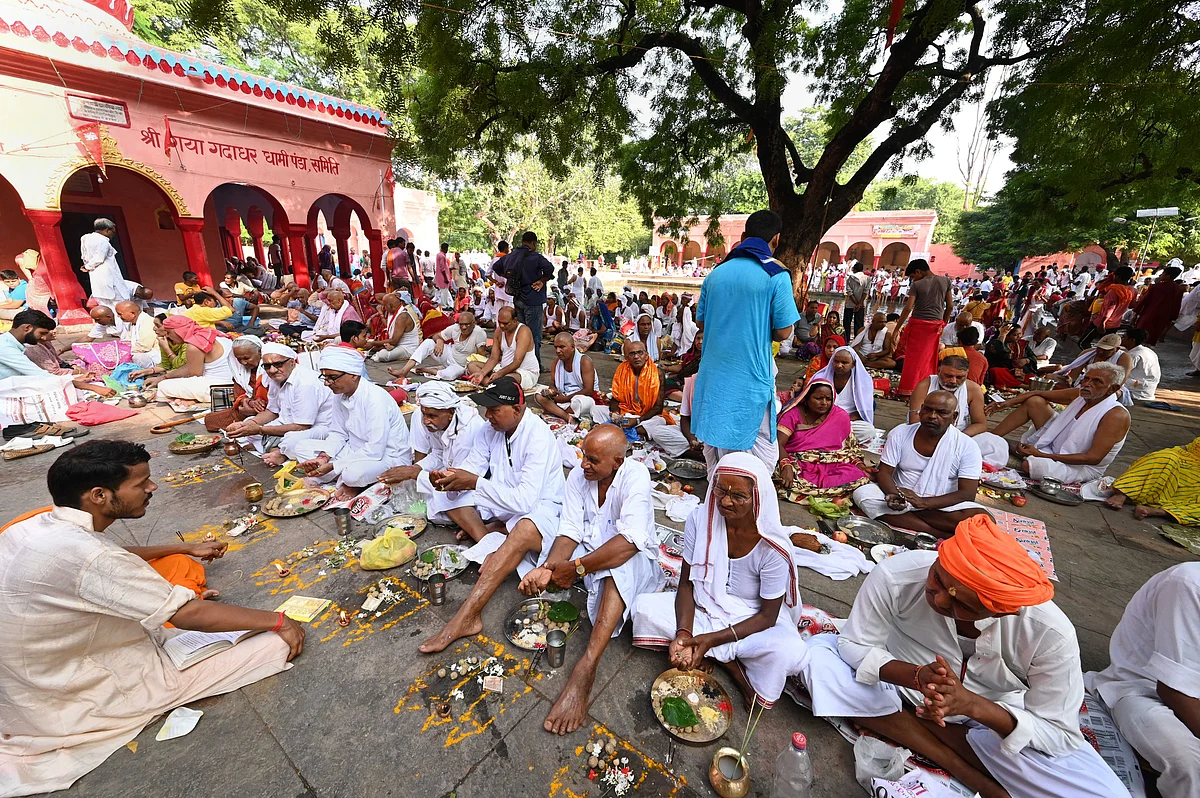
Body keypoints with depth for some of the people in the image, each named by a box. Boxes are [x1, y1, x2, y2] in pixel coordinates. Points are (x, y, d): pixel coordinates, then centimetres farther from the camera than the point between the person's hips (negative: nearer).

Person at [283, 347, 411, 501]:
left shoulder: (376, 398, -26)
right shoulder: (340, 395, 0)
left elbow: (375, 451, -27)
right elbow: (338, 434, 8)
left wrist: (332, 466, -22)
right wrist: (323, 457, -12)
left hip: (388, 458, -8)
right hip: (355, 452, 9)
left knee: (354, 473, -38)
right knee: (302, 446, 1)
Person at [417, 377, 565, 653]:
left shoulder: (539, 436, -26)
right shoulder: (492, 429, -3)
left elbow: (524, 500, -32)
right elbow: (472, 467, 0)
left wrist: (474, 483, -30)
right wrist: (452, 478, -23)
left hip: (540, 507, -8)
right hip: (503, 503, 8)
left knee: (524, 530, -40)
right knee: (449, 494, -2)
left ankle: (463, 620, -36)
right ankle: (490, 542, -18)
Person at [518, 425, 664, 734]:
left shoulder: (635, 475, -24)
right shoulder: (578, 476, -8)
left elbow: (630, 541, -35)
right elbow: (570, 532, -10)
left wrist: (576, 568, -31)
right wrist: (548, 567, -29)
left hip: (635, 561, -5)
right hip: (589, 552, 5)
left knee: (621, 563, -40)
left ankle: (586, 668, -42)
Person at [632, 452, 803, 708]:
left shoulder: (773, 548, -24)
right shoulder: (700, 519, -18)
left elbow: (767, 616, -15)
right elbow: (686, 583, -10)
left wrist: (712, 639, -25)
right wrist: (683, 633, -26)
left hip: (752, 620, -2)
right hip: (704, 608, 3)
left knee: (788, 653, -34)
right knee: (644, 608, -21)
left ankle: (715, 655, -6)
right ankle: (731, 661, -10)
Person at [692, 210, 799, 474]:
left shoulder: (716, 273, 5)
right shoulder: (776, 276, -10)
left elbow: (700, 321, 13)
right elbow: (783, 332, -9)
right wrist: (762, 331, 11)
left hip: (714, 374, 6)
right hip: (751, 375, -5)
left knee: (716, 440, 17)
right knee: (762, 446, 7)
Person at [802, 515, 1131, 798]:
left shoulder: (1050, 634, -26)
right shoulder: (896, 575, -30)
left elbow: (1060, 735, -17)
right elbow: (854, 645, -19)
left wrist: (972, 704, -35)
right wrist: (917, 676, -37)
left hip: (994, 717, 0)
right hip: (905, 681, 1)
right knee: (818, 652, -26)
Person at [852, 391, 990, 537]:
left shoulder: (967, 446, -8)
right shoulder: (900, 434, -3)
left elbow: (967, 494, -14)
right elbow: (884, 472, -4)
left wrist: (924, 502, -29)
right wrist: (895, 495, -27)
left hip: (942, 505, -2)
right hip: (900, 498, 2)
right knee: (862, 493, -26)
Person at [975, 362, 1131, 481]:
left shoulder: (1117, 415, -22)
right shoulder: (1080, 395, -4)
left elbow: (1094, 458, -27)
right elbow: (1037, 393, 4)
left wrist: (1041, 455, -31)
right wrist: (1010, 402, -15)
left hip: (1081, 467, -7)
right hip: (1055, 446, 7)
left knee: (1032, 465, -39)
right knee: (1034, 401, -5)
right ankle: (989, 438, -4)